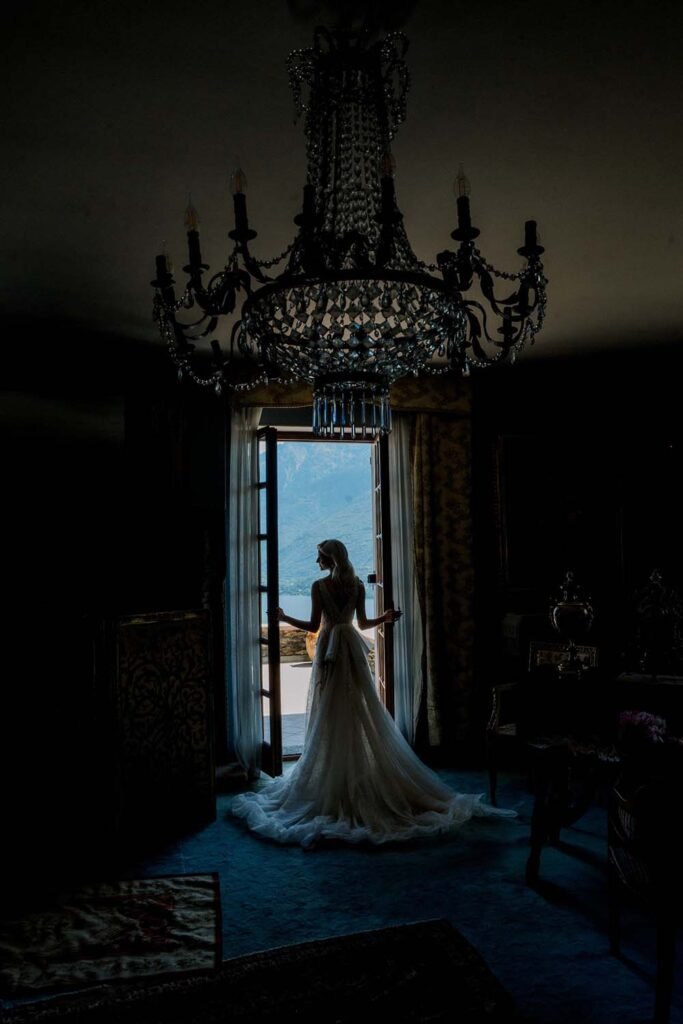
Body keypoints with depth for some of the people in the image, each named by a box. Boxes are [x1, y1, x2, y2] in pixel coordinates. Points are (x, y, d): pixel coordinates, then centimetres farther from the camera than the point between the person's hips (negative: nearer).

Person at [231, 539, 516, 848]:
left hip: (329, 649, -3)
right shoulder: (357, 585, 2)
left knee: (330, 718, 4)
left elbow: (314, 626, -9)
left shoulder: (319, 586, -9)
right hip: (352, 648, 4)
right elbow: (362, 622, 4)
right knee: (362, 714, 9)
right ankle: (365, 774, 14)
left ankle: (332, 781, 9)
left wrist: (284, 618, 3)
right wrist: (386, 617, 20)